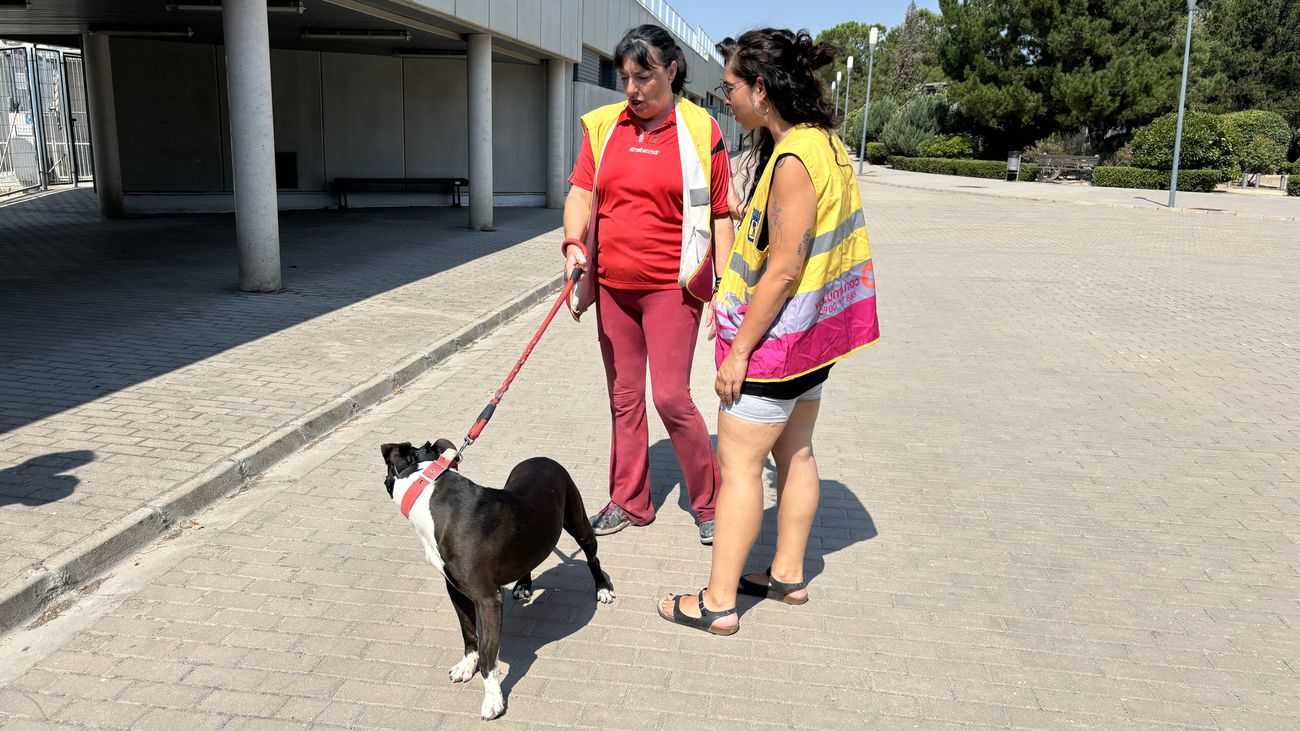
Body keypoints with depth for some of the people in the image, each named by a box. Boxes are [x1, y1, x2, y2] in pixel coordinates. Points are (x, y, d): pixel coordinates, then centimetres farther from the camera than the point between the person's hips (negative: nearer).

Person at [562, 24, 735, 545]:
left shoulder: (700, 130, -4)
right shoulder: (603, 126, 6)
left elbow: (721, 215, -2)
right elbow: (581, 192, 4)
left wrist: (724, 286, -7)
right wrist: (573, 244, -15)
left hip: (671, 286, -4)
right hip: (612, 286, 5)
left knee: (670, 397, -8)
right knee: (624, 398, 12)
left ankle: (709, 502, 12)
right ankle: (629, 502, 25)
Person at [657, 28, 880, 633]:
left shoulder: (794, 161, -23)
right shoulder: (822, 143, 8)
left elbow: (783, 270, -24)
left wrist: (739, 351, -18)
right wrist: (735, 307, 18)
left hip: (777, 336, -10)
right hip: (812, 331, 10)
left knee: (739, 464, -1)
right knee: (794, 453, 18)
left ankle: (719, 602, 9)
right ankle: (788, 575, 32)